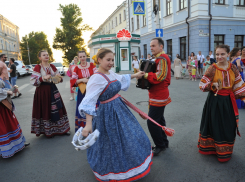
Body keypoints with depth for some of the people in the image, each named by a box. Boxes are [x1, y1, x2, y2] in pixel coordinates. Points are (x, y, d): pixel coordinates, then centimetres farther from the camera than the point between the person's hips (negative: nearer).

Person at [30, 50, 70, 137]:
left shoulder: (52, 66, 8)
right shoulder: (37, 67, -5)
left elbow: (59, 79, 12)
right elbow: (33, 81, -13)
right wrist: (43, 78, -25)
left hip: (52, 90, 4)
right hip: (42, 92, -4)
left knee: (57, 109, 6)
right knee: (45, 110, 2)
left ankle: (62, 128, 18)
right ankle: (47, 130, 18)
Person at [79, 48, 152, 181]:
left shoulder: (110, 73, 2)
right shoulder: (97, 78, -24)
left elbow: (121, 79, 24)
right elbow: (90, 101, -31)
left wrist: (135, 75, 33)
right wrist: (88, 124, -38)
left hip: (119, 108, 9)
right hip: (108, 113, -9)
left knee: (126, 137, 24)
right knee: (113, 143, 7)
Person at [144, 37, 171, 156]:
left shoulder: (162, 58, -16)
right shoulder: (159, 58, 16)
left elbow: (160, 76, -26)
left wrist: (145, 75, -19)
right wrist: (145, 74, 7)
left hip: (159, 96, -11)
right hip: (157, 94, 11)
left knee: (152, 122, -6)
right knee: (159, 119, 18)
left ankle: (160, 145, 9)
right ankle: (164, 142, 32)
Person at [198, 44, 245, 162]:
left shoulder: (233, 68, 0)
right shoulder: (212, 68, -10)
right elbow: (202, 85, -10)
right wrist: (213, 85, -27)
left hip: (228, 101, 3)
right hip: (214, 100, -3)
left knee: (228, 126, 12)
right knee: (213, 124, 8)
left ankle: (224, 150, 34)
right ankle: (210, 147, 31)